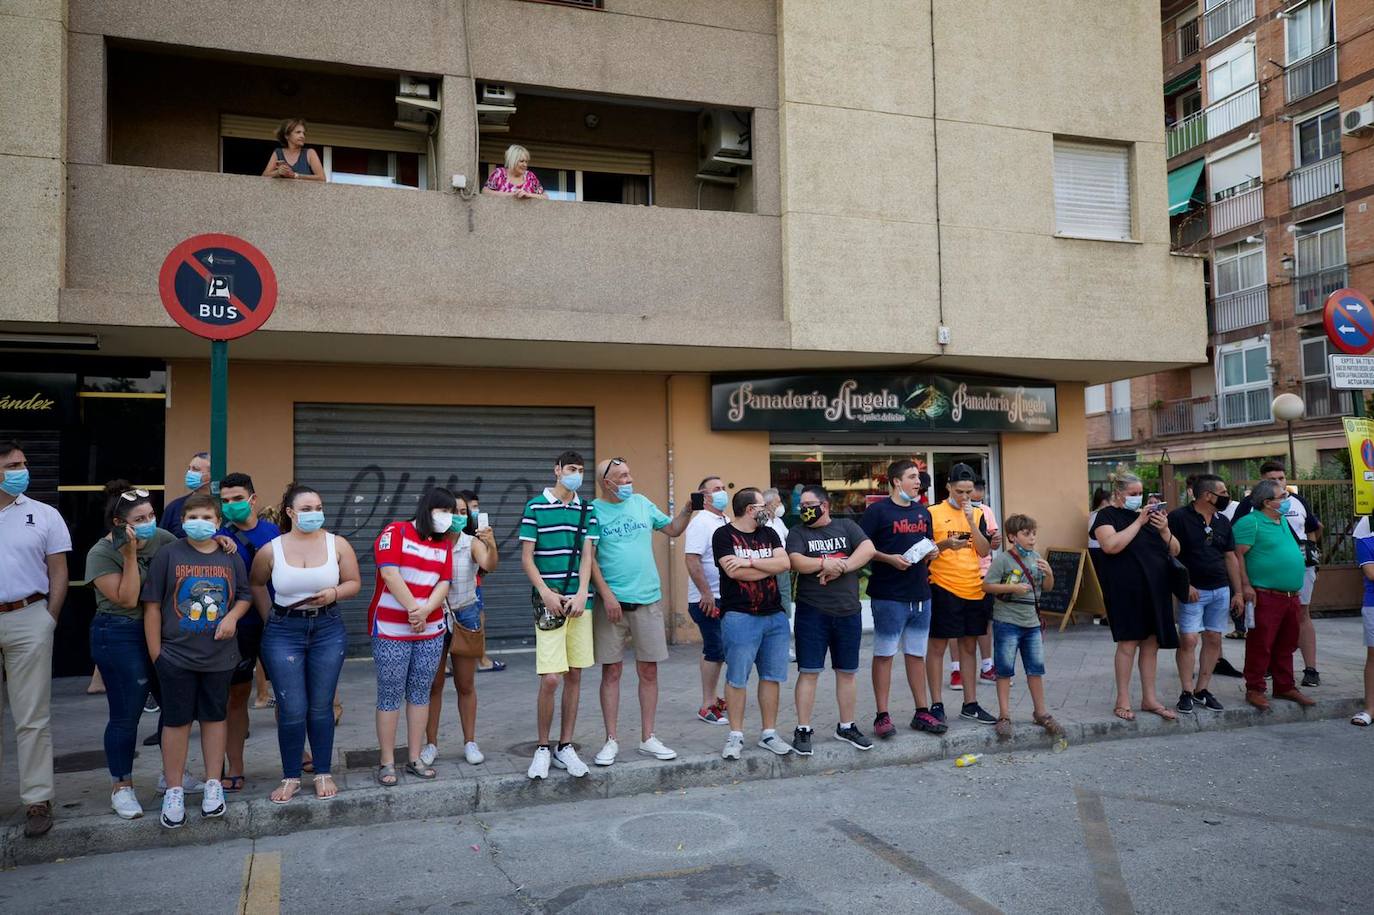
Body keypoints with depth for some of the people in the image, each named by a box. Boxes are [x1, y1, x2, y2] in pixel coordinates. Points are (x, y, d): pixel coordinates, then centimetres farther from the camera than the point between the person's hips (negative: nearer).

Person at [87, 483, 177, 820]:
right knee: (126, 714, 2)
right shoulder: (102, 554, -13)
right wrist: (130, 555, -22)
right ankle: (121, 786, 19)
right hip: (120, 637, -5)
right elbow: (127, 599, -18)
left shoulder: (161, 538, -1)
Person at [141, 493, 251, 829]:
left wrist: (233, 615, -10)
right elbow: (152, 605, -3)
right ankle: (174, 791, 17)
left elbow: (244, 595, 13)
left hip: (219, 656, 2)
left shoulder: (230, 557, 4)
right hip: (176, 656, -2)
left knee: (214, 717, 12)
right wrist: (155, 653, -5)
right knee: (176, 721, 4)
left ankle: (213, 785, 24)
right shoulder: (168, 555, -4)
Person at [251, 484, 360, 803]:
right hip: (284, 633, 0)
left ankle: (323, 773, 21)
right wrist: (270, 620, 7)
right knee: (292, 710, 1)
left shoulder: (337, 545, -4)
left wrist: (334, 593, -16)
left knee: (321, 706, 8)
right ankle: (290, 777, 18)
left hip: (328, 630, 1)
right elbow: (256, 585, 13)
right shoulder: (271, 550, -4)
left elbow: (354, 582, 4)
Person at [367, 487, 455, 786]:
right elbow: (389, 573, -15)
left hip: (431, 631, 5)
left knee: (420, 694, 9)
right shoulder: (395, 532, -5)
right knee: (390, 695, 0)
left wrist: (426, 610, -15)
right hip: (392, 630, -5)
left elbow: (443, 583, 3)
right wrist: (413, 609, -14)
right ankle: (387, 763, 8)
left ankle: (415, 759, 17)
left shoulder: (444, 544, 12)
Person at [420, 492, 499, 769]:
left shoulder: (472, 543, -7)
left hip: (465, 616, 0)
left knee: (466, 685, 9)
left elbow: (489, 565, -25)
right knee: (433, 685, 7)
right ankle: (431, 744, 17)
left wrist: (491, 545, -44)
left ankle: (470, 743, 18)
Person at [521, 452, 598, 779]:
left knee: (574, 675, 7)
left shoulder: (587, 510, 10)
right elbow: (526, 558, -1)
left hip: (579, 602, 4)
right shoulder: (535, 507, 0)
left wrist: (582, 593, -9)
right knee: (550, 678, -8)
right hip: (549, 602, -4)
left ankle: (565, 746, 19)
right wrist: (546, 593, -11)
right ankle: (542, 748, 9)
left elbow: (587, 554, 5)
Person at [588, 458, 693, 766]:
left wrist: (688, 510, -2)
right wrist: (607, 595, -14)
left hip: (648, 599, 3)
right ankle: (611, 741, 13)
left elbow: (673, 529, 16)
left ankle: (647, 739, 18)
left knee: (649, 671, 7)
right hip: (611, 601, -3)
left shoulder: (641, 503, 8)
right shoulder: (594, 510, -3)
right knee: (611, 671, 3)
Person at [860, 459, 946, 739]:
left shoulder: (923, 512, 14)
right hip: (889, 596, -6)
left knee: (917, 654, 13)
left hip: (920, 594, 7)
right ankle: (882, 716, 7)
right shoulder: (878, 511, -8)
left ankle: (922, 713, 22)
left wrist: (931, 552, 4)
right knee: (884, 655, 0)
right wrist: (889, 559, -18)